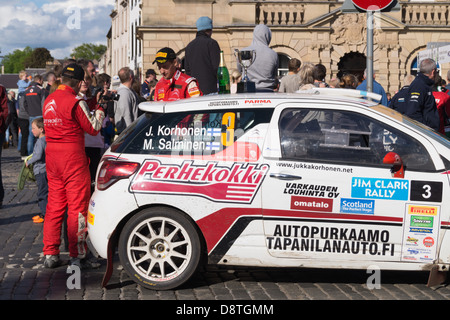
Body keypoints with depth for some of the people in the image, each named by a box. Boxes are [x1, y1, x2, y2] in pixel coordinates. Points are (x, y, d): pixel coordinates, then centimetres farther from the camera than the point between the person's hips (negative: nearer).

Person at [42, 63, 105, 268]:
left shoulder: (48, 101, 10)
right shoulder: (75, 102, -14)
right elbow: (93, 128, -8)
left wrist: (89, 107, 21)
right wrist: (99, 111, 9)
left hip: (52, 155, 7)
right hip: (72, 156, -7)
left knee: (54, 204, 12)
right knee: (77, 206, -1)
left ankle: (50, 254, 14)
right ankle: (76, 255, 1)